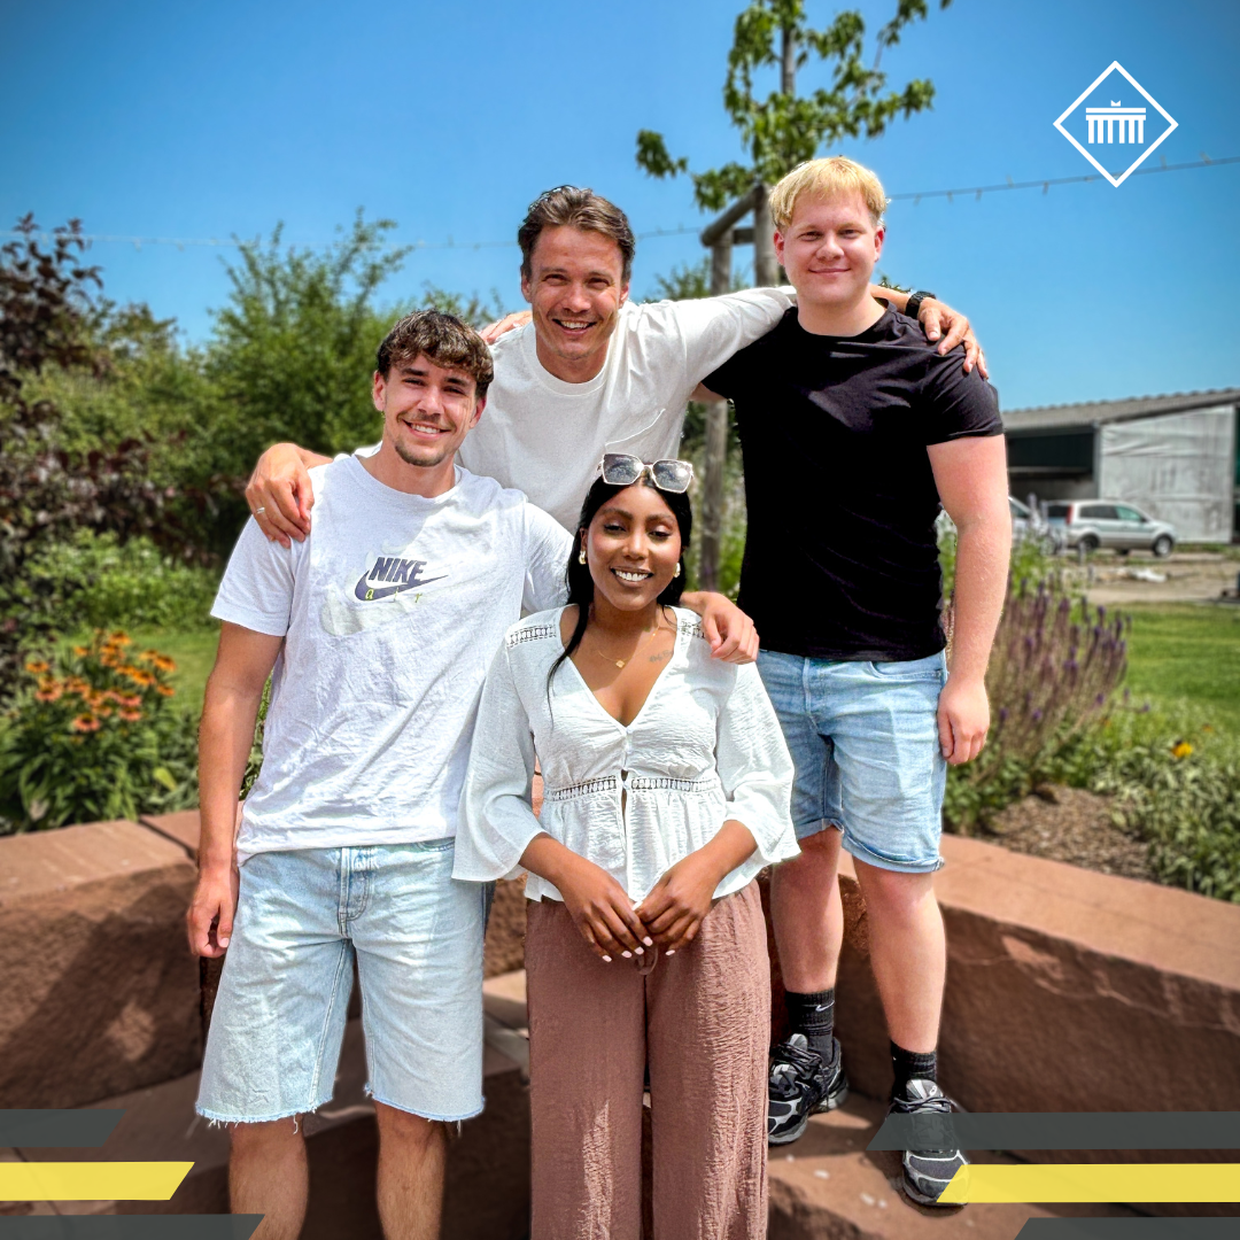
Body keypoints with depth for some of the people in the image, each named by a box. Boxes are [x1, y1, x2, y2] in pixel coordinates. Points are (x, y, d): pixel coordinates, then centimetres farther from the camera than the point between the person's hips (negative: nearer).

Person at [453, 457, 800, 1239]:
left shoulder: (714, 648, 2)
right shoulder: (528, 651, 1)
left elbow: (762, 788, 4)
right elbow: (495, 795, 2)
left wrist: (708, 866, -14)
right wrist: (570, 870, -14)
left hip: (709, 919, 1)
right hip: (578, 925, 0)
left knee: (708, 1148, 9)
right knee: (581, 1152, 8)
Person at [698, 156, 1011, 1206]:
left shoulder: (933, 365, -4)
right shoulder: (752, 352, 7)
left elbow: (985, 523, -6)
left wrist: (968, 678, -10)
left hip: (890, 674, -3)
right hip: (771, 658, 4)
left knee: (895, 877, 2)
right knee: (801, 857, 13)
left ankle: (918, 1088, 22)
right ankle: (812, 1053, 30)